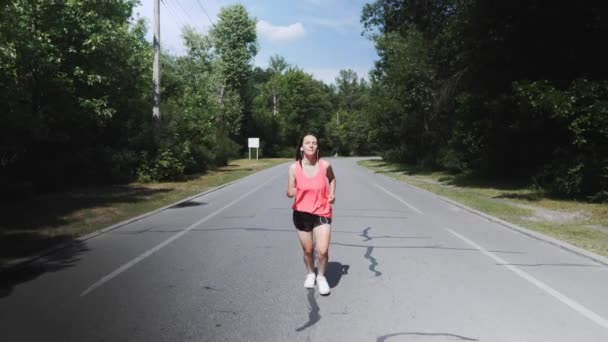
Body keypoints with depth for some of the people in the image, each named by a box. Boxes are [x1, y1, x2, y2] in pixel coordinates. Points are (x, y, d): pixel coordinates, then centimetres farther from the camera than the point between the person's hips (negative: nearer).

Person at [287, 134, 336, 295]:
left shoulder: (325, 165, -9)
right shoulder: (294, 168, -11)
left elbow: (332, 178, 15)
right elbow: (289, 193, -6)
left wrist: (332, 193, 2)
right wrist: (292, 192, -29)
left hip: (322, 213, 0)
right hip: (302, 213, 0)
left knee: (323, 250, -9)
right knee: (307, 250, 13)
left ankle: (321, 276, 20)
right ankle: (310, 274, 42)